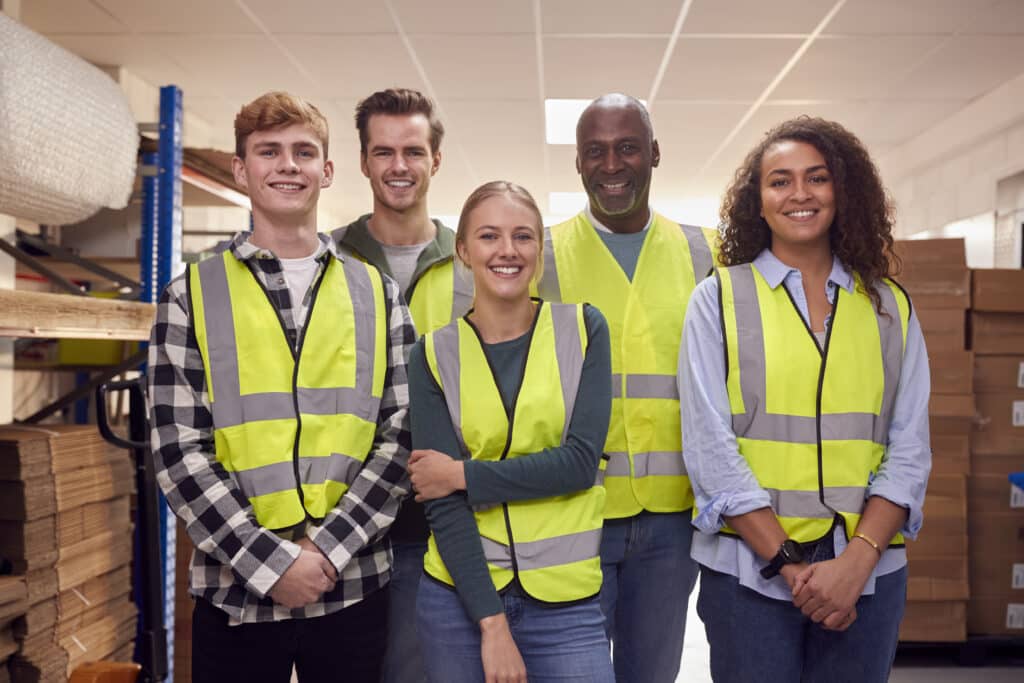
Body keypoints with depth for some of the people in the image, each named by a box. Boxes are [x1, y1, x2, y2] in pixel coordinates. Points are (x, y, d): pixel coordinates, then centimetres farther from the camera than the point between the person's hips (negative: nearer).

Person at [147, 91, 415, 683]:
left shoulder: (378, 295, 5)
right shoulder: (191, 297, 2)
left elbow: (401, 436, 0)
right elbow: (179, 451, -4)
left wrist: (327, 550, -10)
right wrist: (271, 562, -13)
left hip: (354, 585, 1)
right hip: (235, 591, -1)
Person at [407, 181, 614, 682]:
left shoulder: (583, 329, 0)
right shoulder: (435, 354, -1)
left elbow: (579, 462, -8)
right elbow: (442, 503, -7)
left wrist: (464, 475, -9)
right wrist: (492, 622, -13)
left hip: (565, 601, 0)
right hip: (458, 597, 1)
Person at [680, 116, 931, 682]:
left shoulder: (890, 308, 8)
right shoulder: (719, 300, 0)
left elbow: (909, 451, 2)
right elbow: (711, 449, -6)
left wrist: (856, 561, -11)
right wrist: (789, 565, -11)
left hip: (867, 571, 2)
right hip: (750, 572, -2)